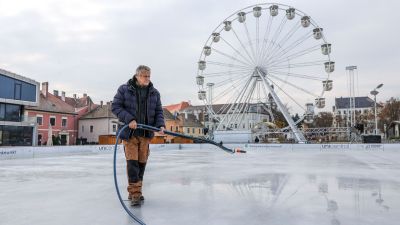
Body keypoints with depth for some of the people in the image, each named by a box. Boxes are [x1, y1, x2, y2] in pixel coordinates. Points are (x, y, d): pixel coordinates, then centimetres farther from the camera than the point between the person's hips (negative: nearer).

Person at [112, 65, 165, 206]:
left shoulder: (154, 93, 8)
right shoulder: (124, 89, -2)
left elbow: (158, 112, 10)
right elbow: (115, 106, -4)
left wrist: (160, 125, -9)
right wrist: (129, 119, -18)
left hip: (146, 134, 4)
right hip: (129, 133, -3)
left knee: (141, 163, 9)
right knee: (132, 162, -8)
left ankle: (136, 191, 24)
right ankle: (135, 194, -2)